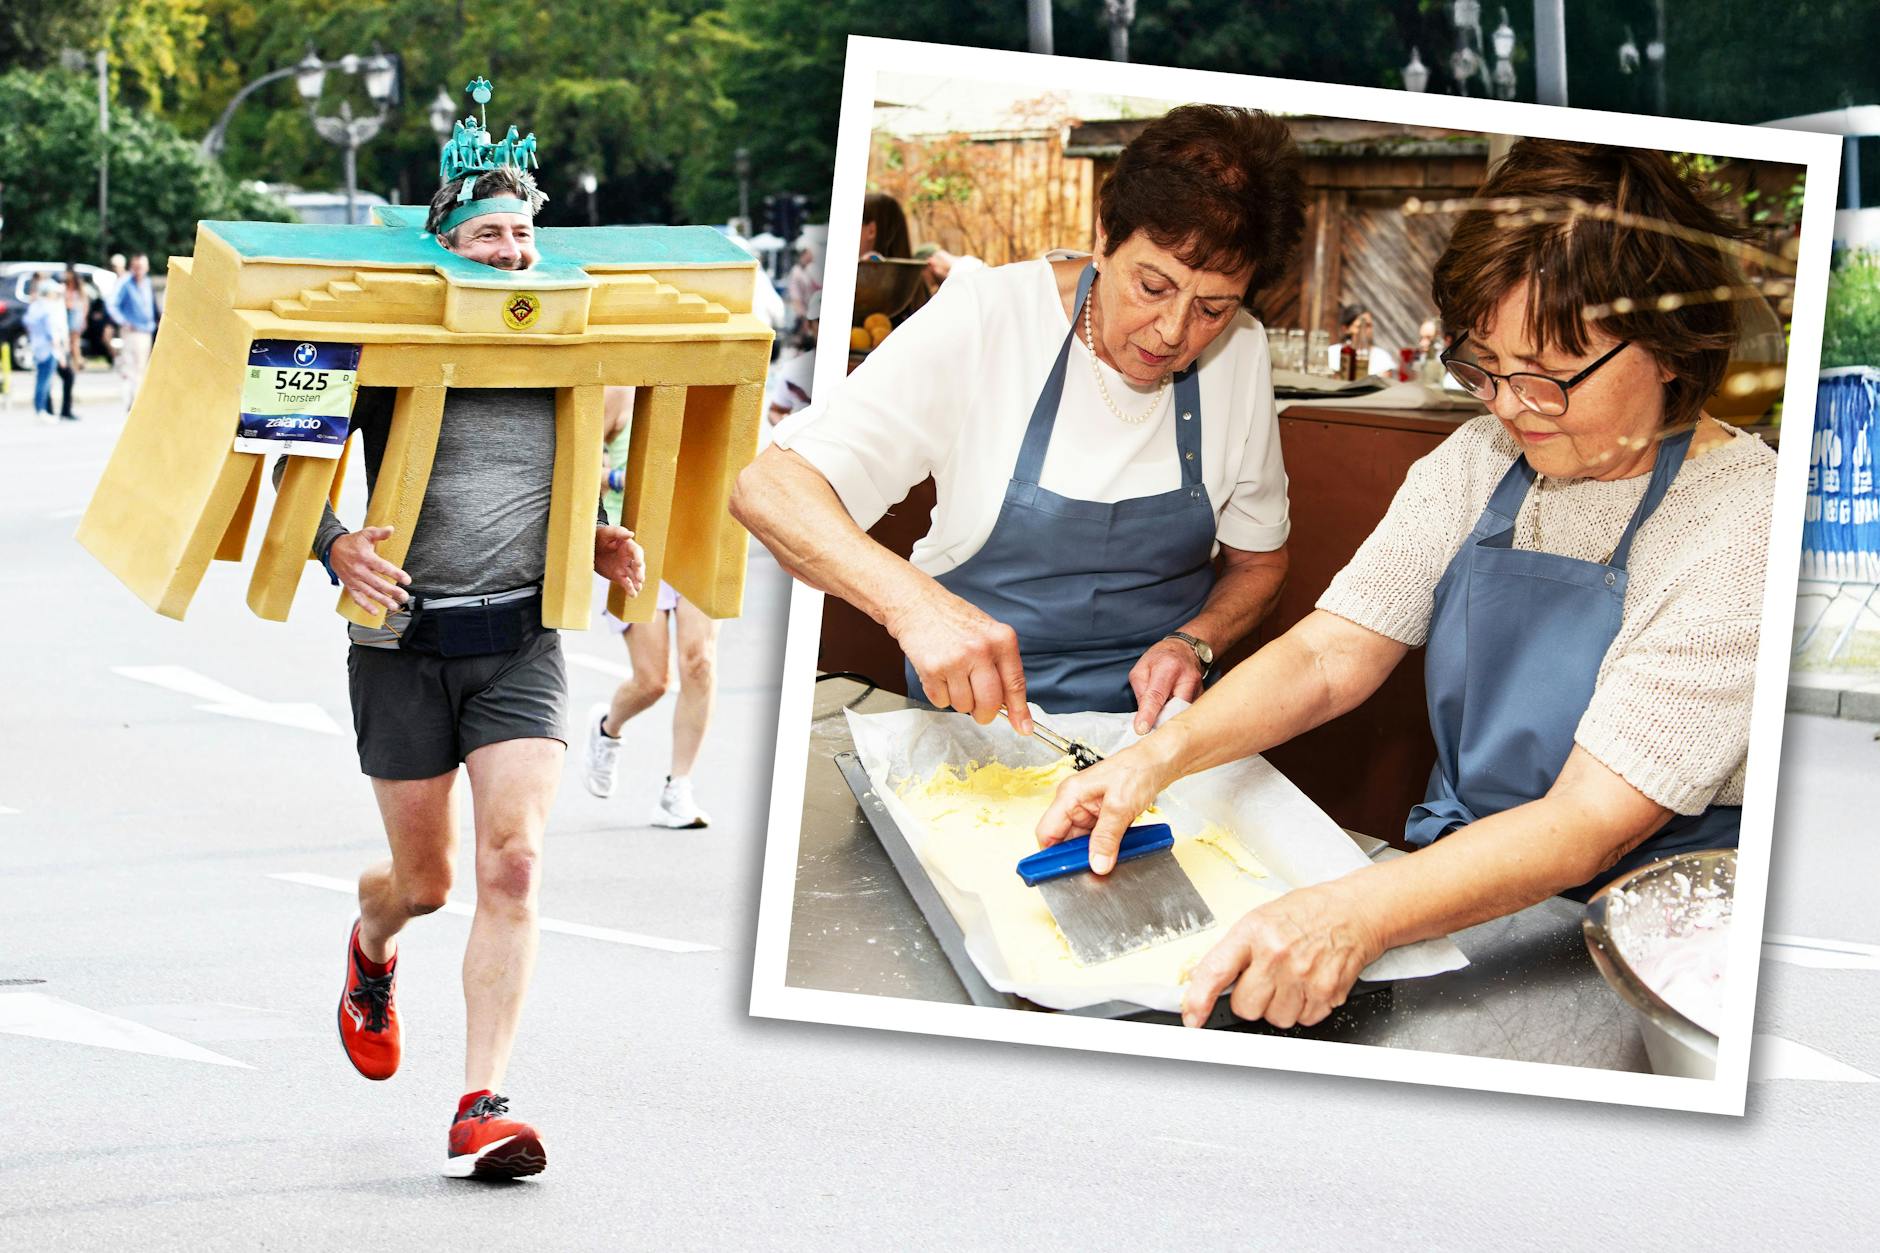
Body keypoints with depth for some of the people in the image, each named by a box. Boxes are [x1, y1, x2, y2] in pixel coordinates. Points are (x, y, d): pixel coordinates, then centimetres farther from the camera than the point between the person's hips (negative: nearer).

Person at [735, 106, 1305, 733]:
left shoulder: (1239, 352, -2)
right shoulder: (982, 321, -13)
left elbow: (1259, 562, 14)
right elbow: (768, 489, -22)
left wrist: (1191, 645, -8)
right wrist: (913, 602, -38)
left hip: (1155, 715, 3)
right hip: (972, 709, -3)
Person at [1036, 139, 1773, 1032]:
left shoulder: (1741, 525, -18)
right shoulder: (1482, 463, 6)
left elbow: (1591, 823, -25)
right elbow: (1332, 655, 5)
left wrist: (1356, 915, -39)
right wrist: (1164, 752, -16)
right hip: (1454, 875, 7)